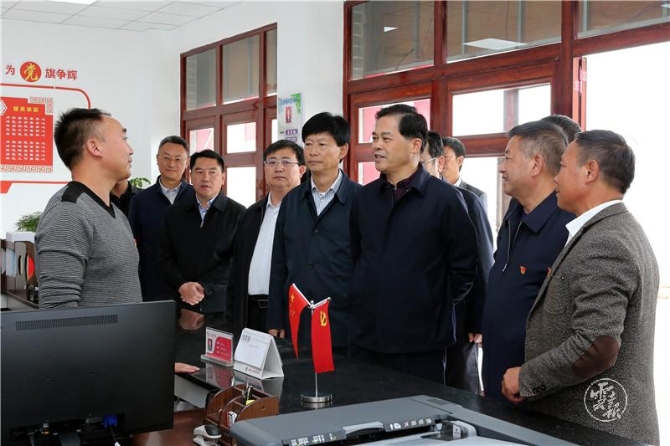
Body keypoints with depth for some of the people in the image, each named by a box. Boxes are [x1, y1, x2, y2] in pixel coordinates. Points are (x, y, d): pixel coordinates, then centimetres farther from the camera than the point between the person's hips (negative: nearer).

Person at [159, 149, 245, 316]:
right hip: (182, 305, 2)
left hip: (224, 304, -2)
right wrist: (182, 286, -10)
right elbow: (165, 258, 8)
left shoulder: (239, 214, -1)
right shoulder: (174, 213, 10)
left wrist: (203, 287, -15)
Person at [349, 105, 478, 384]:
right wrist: (363, 301, 11)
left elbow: (464, 267, -4)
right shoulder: (364, 198, 8)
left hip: (420, 342, -4)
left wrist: (435, 307, 1)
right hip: (364, 339, 5)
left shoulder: (445, 198, -7)